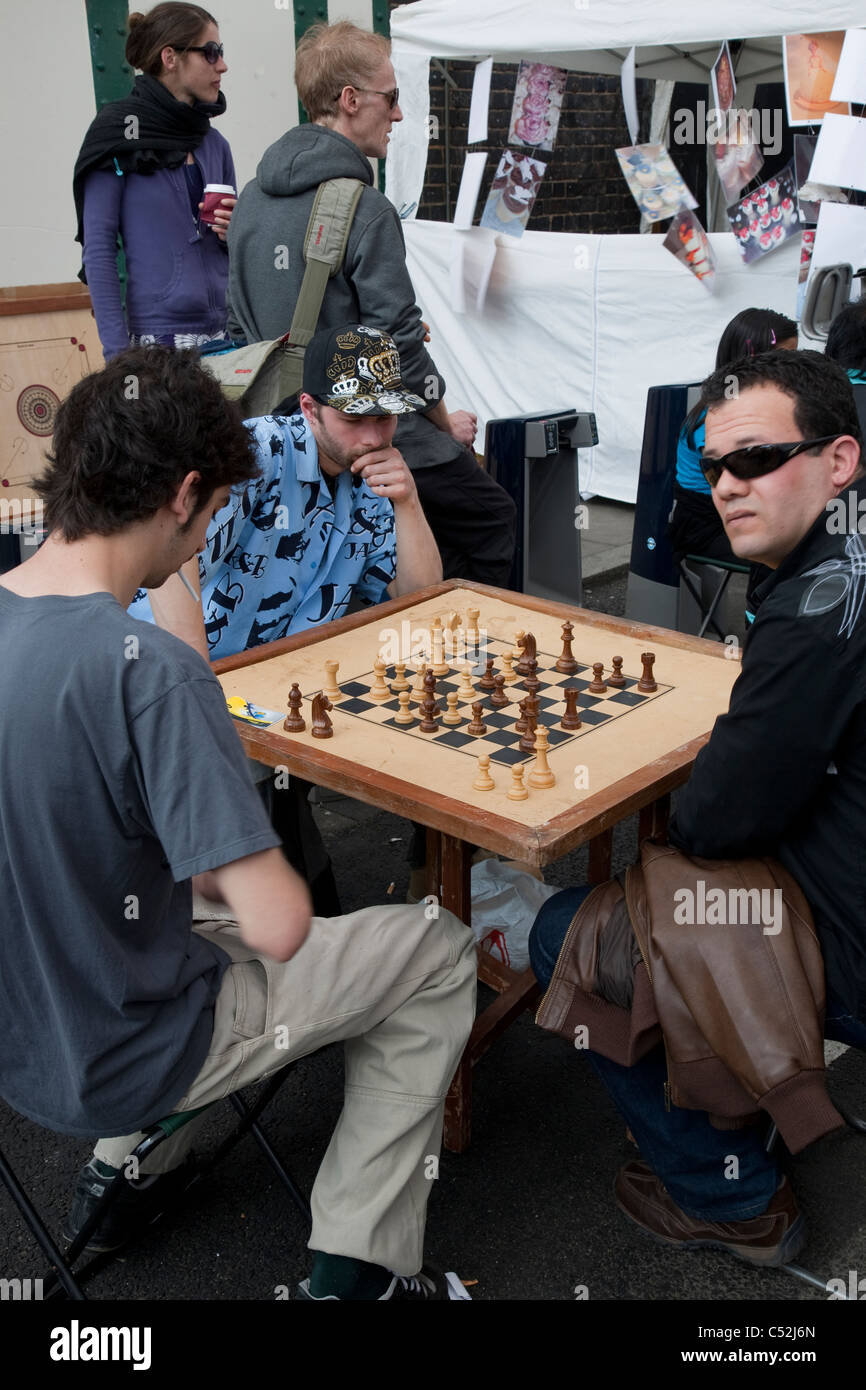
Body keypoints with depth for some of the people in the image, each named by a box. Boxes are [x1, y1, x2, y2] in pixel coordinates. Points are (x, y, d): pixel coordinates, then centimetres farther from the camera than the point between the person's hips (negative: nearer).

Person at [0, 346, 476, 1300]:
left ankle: (125, 1167, 32)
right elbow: (278, 926, -30)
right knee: (437, 953, 8)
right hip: (112, 1064, -7)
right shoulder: (148, 673, -30)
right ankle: (354, 1268, 14)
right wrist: (220, 875, -8)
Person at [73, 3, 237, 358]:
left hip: (229, 332, 5)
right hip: (160, 335, -5)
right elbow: (97, 248, -7)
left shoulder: (214, 143, 13)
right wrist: (117, 351, -14)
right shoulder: (120, 133, -3)